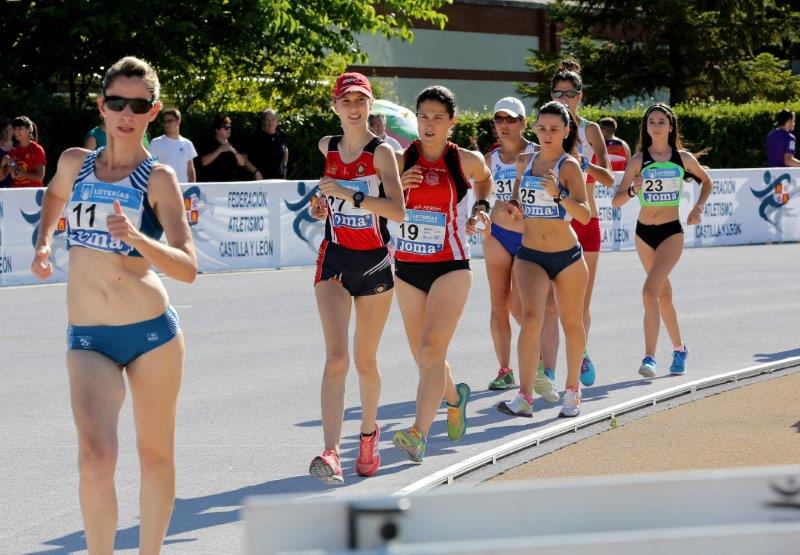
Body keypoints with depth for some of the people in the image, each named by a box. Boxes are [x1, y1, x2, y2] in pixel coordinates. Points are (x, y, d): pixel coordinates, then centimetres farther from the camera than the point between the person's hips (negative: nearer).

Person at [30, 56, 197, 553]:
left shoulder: (158, 178, -6)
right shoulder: (74, 162, 5)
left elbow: (188, 267, -16)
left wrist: (134, 237, -30)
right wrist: (43, 245, 19)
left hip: (153, 331, -2)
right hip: (88, 338, 2)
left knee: (156, 455, 9)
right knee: (95, 458, -16)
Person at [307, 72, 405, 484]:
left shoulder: (382, 152, -8)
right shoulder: (327, 147, 5)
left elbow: (398, 211, -20)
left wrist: (347, 194, -24)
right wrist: (323, 203, 9)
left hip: (375, 264, -1)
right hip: (335, 260, 2)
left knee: (365, 360, 11)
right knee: (336, 357, -15)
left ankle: (368, 432, 38)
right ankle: (331, 453, -25)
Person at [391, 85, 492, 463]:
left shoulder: (467, 160, -3)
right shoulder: (401, 161, 0)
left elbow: (484, 179, 21)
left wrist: (480, 209, 5)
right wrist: (398, 188, -13)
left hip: (450, 267, -4)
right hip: (407, 267, 4)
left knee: (431, 350, -19)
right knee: (422, 356, 13)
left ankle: (419, 435, -26)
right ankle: (455, 397, 44)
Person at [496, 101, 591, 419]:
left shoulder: (569, 166, -9)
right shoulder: (524, 162, 5)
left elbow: (585, 215, -20)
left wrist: (558, 194, -35)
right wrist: (515, 208, 2)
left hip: (567, 256, -2)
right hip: (530, 255, 2)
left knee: (571, 323, 11)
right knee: (531, 318, -17)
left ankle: (572, 391, 30)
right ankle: (524, 398, -23)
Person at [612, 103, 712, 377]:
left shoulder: (683, 158, 0)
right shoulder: (638, 160, -1)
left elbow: (706, 181, 19)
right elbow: (616, 201, -5)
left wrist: (699, 206, 3)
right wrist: (631, 191, -26)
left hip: (672, 232, -3)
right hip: (644, 232, 3)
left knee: (650, 290, -21)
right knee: (663, 293, 16)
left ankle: (649, 357, -23)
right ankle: (679, 348, 34)